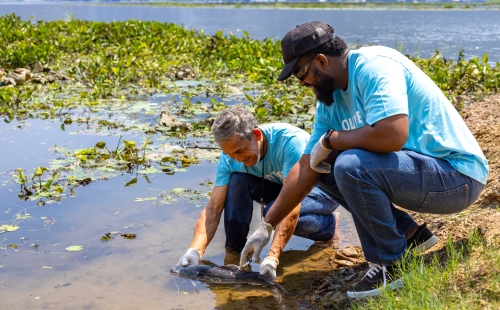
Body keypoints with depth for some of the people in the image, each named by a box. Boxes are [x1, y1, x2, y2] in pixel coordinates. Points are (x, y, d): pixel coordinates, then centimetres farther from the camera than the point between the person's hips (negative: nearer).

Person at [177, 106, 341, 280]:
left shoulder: (290, 140, -36)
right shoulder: (229, 158, -19)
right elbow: (213, 209, -21)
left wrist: (272, 257, -47)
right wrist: (195, 251, -37)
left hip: (323, 188, -5)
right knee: (237, 180, -21)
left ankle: (329, 226, -4)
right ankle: (234, 253, -12)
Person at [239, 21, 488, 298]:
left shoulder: (373, 66, -20)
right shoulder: (330, 99, 6)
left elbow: (392, 135, -35)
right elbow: (306, 168, 8)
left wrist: (329, 139, -18)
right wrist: (266, 226, 6)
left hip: (457, 175, -9)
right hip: (413, 165, 9)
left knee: (350, 166, -29)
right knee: (324, 166, 10)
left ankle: (394, 265, -8)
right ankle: (409, 234, 10)